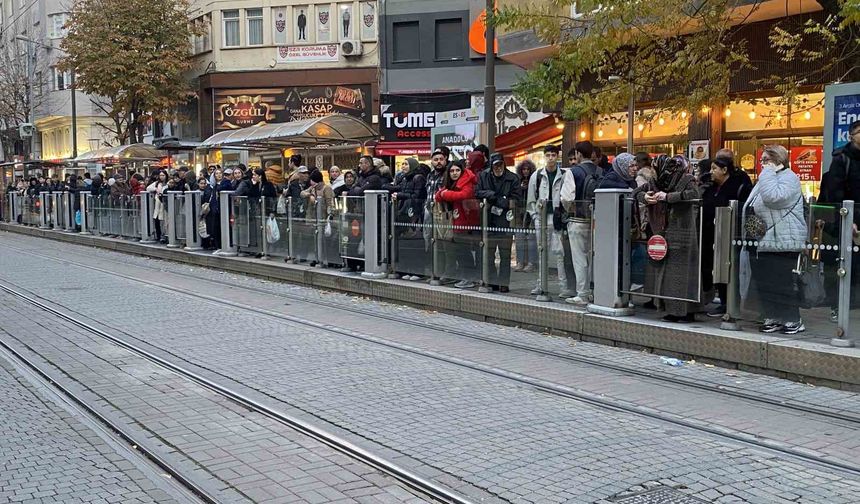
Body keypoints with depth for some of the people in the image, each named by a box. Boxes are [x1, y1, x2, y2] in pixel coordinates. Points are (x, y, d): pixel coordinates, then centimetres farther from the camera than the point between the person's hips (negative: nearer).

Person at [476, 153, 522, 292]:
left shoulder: (513, 178, -2)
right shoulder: (483, 176, 8)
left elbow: (516, 199, -10)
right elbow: (477, 192, 1)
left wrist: (496, 200, -13)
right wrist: (492, 194, -15)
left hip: (505, 220, -3)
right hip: (488, 220, 3)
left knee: (505, 254, 1)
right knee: (488, 253, 8)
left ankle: (504, 283, 6)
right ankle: (491, 281, 17)